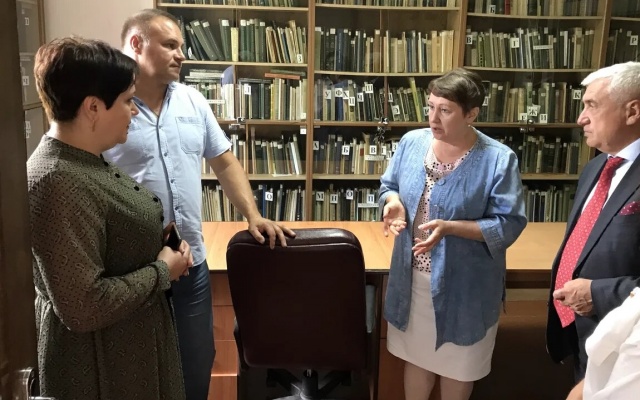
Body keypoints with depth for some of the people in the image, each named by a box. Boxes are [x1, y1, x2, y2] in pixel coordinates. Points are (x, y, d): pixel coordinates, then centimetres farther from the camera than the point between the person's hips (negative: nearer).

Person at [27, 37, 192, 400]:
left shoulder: (84, 161, 3)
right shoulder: (58, 183, -28)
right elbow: (84, 306, -31)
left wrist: (161, 244, -1)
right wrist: (162, 271, -19)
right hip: (100, 363, -9)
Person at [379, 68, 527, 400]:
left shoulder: (498, 159, -18)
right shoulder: (412, 142, -5)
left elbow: (509, 224, -18)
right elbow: (388, 186, 9)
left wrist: (450, 227, -29)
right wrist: (393, 202, -15)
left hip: (464, 284, -3)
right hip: (412, 277, 4)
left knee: (457, 364, 18)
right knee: (416, 354, 23)